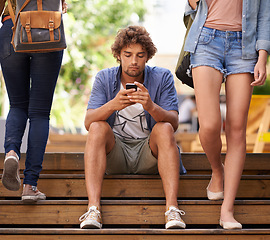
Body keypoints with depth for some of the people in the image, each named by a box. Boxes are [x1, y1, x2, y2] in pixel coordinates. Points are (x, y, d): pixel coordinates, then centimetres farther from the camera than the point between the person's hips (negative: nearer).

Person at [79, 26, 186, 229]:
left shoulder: (162, 77, -5)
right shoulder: (105, 78, -2)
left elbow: (173, 123, -16)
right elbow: (88, 122, -14)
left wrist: (151, 107, -38)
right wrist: (113, 105, -35)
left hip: (149, 153, -1)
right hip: (115, 153, 1)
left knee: (164, 129, -28)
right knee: (98, 127, -26)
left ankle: (172, 209, -39)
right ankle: (93, 209, -39)